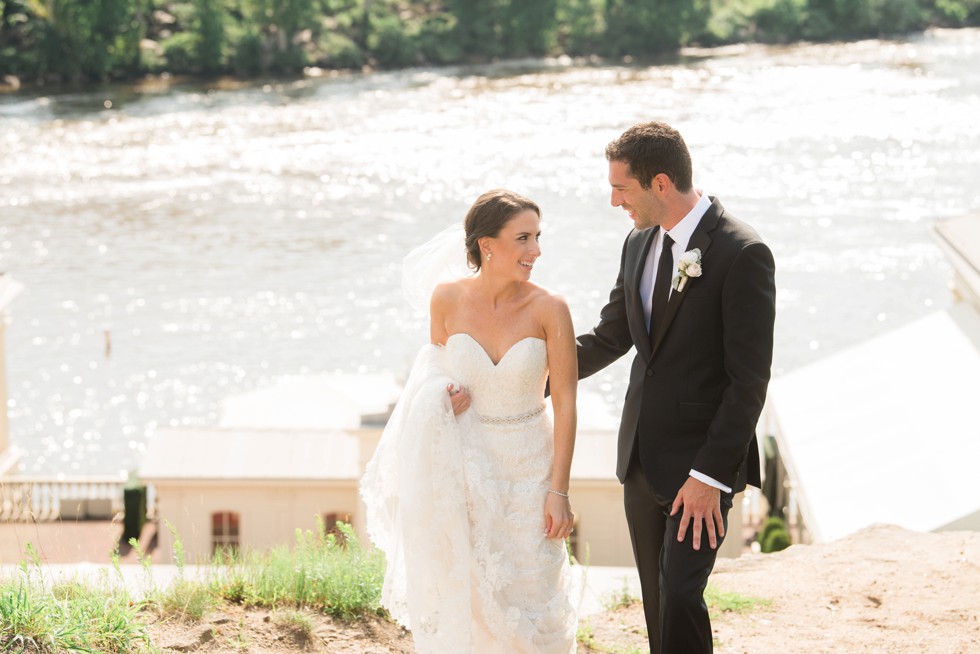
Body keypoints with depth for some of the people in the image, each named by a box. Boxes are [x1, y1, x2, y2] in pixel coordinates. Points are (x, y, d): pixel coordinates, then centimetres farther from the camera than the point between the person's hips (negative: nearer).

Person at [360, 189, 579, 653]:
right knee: (463, 595, 10)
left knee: (528, 598, 6)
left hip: (527, 470, -1)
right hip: (466, 469, 1)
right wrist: (442, 398, -12)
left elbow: (565, 402, -9)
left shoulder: (549, 309, -13)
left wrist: (559, 489, -11)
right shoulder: (448, 300, -8)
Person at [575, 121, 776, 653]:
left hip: (702, 460, -7)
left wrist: (711, 475, -20)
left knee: (680, 596, -14)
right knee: (656, 599, 13)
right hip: (642, 454, 8)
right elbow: (611, 336, 19)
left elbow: (749, 379, -18)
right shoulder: (639, 243, 8)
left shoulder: (742, 253, -16)